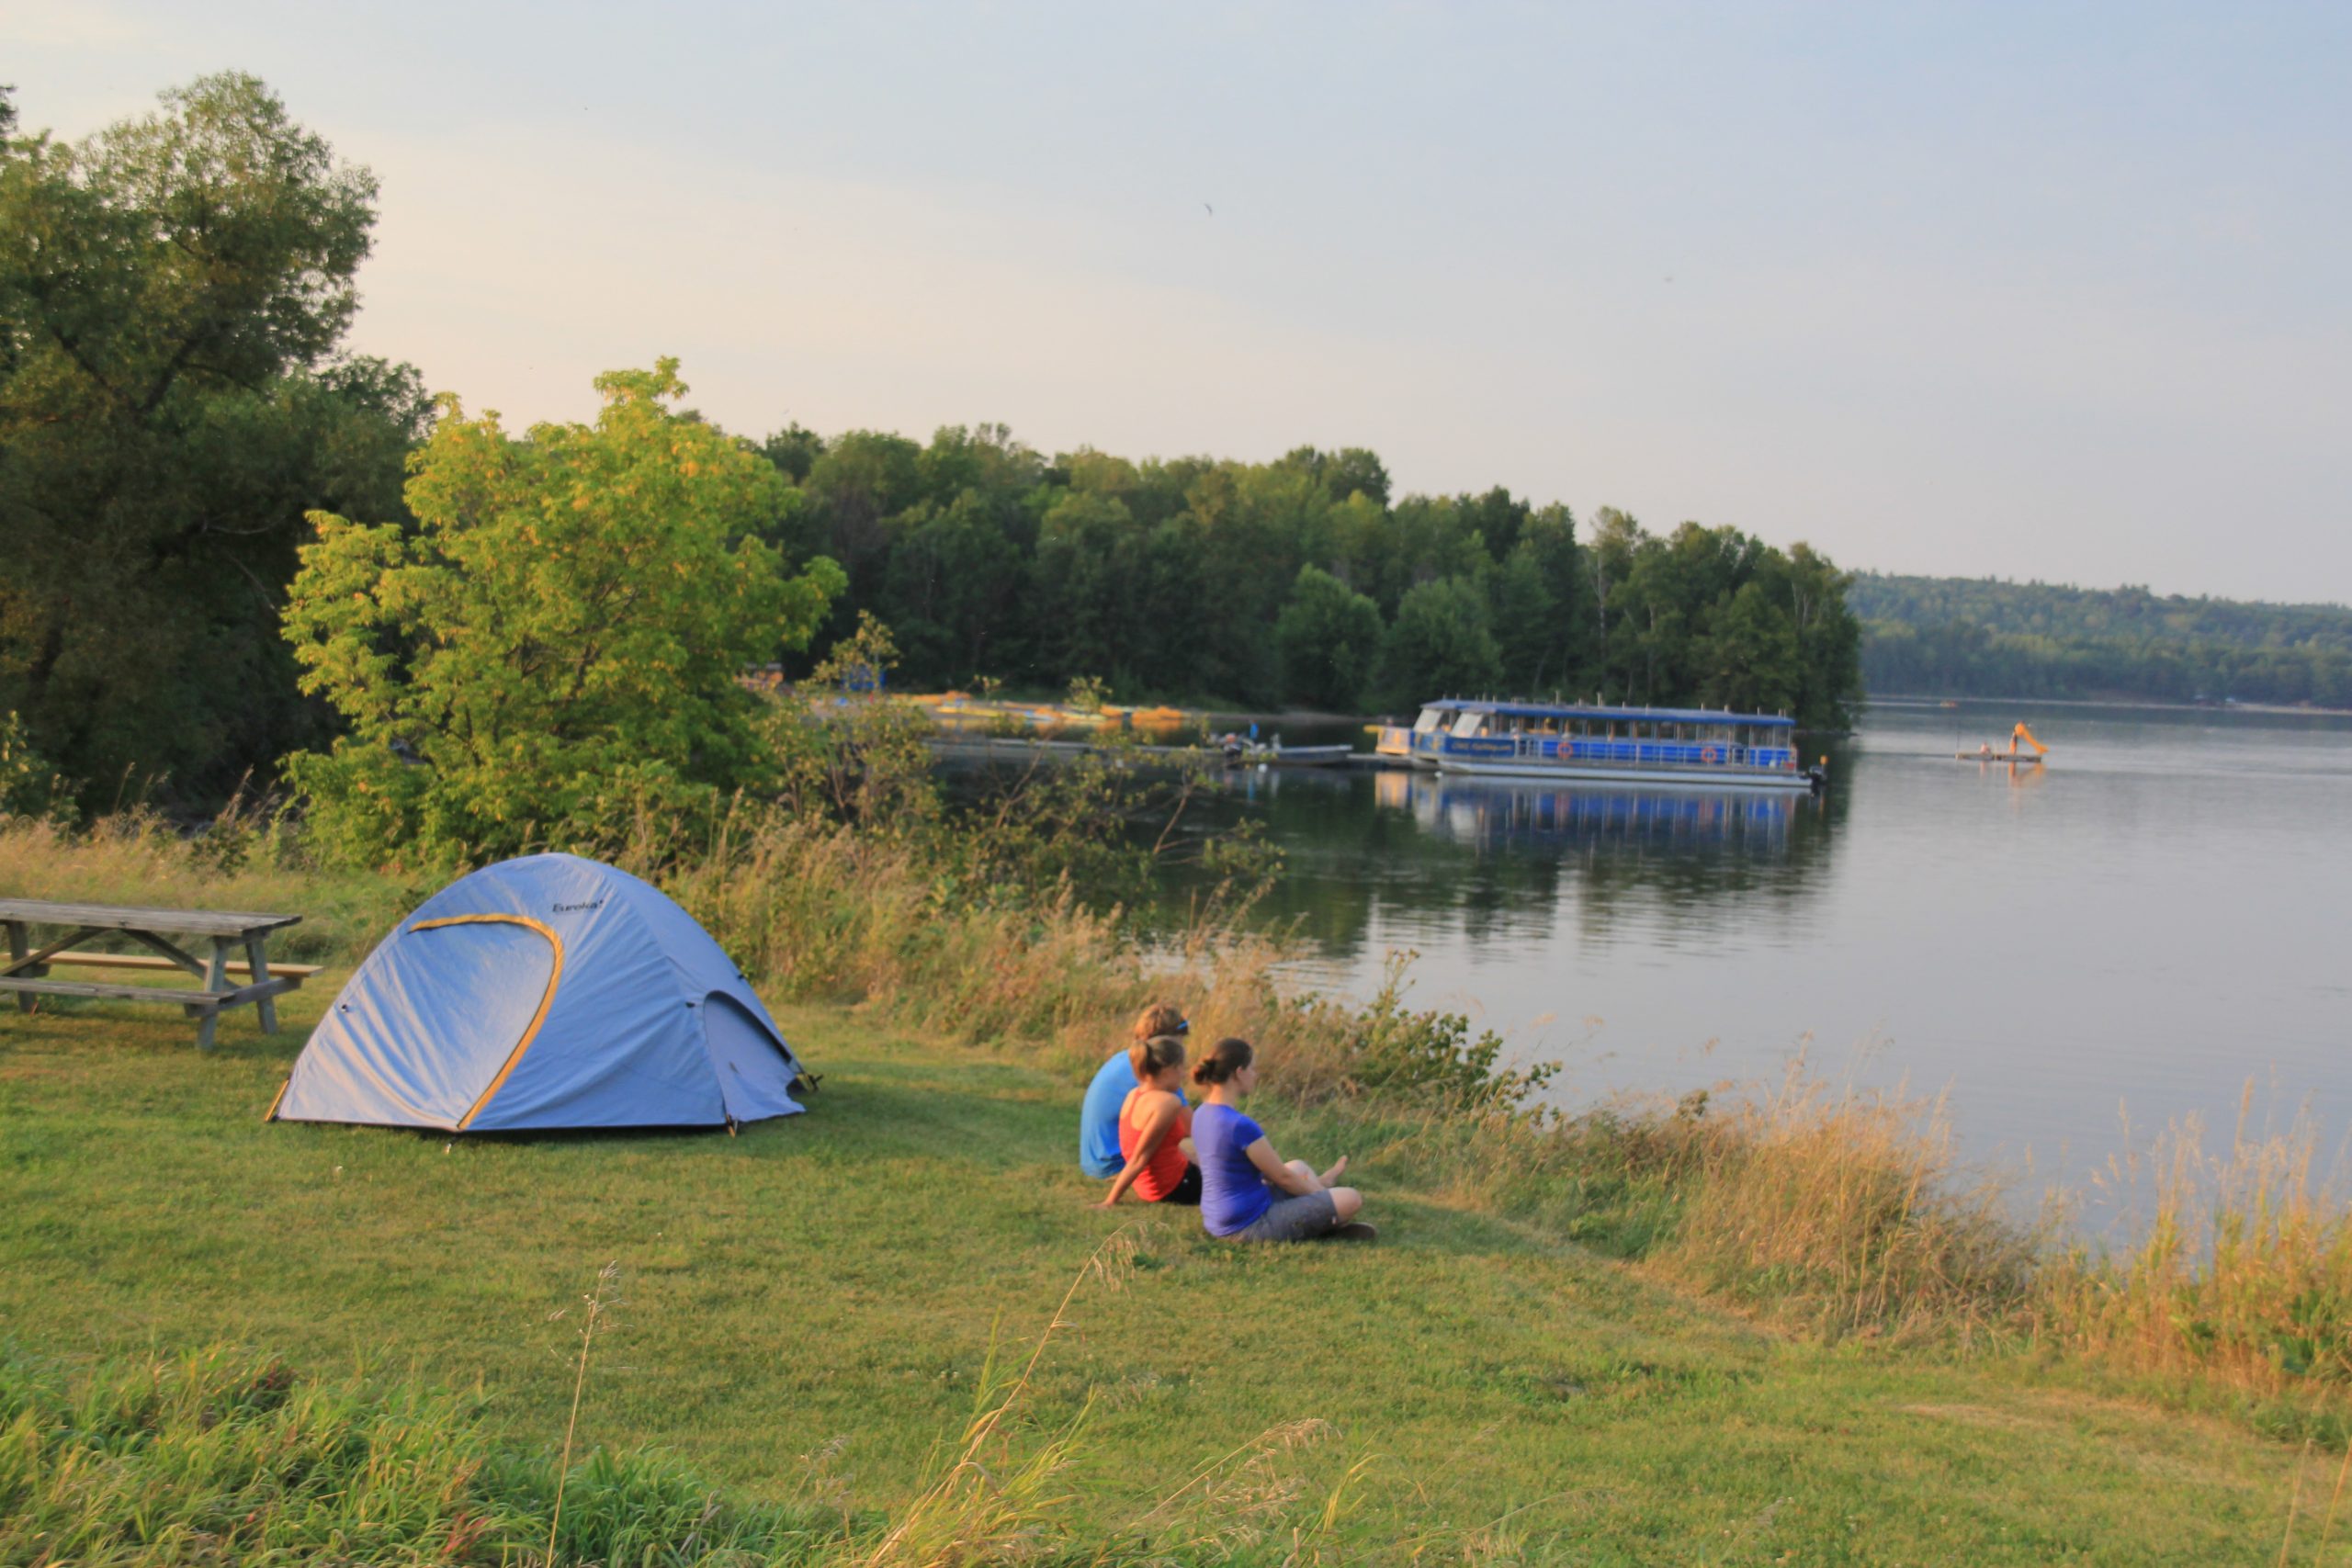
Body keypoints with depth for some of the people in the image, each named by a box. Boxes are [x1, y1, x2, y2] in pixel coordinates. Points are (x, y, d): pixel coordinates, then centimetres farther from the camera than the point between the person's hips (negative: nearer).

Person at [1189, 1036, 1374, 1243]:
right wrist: (1320, 1194, 6)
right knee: (1351, 1199, -6)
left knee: (1299, 1167, 30)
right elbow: (1282, 1177, -13)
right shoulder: (1240, 1125, -26)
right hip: (1252, 1225, -10)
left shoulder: (1202, 1115, 3)